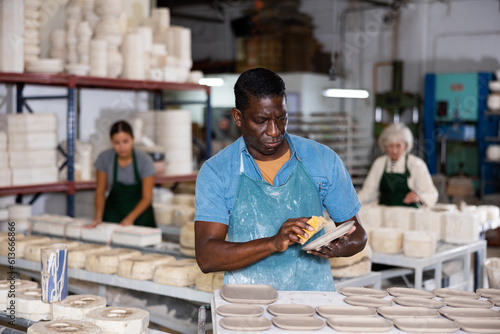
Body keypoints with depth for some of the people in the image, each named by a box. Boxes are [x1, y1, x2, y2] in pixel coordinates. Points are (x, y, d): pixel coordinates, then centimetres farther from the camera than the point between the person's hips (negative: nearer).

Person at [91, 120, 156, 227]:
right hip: (113, 210, 1)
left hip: (139, 210, -1)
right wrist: (98, 217, -16)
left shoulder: (144, 161, -16)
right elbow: (100, 192, -3)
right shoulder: (104, 158, -11)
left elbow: (147, 197, -12)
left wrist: (130, 219, -24)